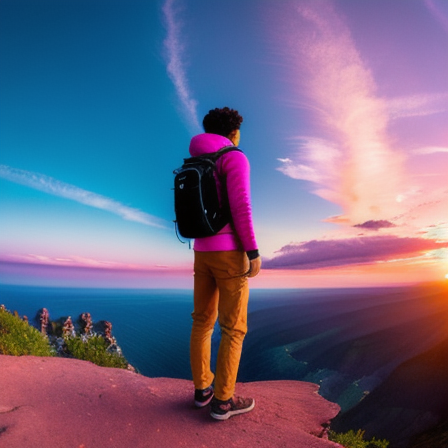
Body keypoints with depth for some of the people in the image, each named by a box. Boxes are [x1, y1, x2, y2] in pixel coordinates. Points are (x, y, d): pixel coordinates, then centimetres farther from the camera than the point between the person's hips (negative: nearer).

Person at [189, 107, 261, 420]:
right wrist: (254, 252, -15)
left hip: (202, 251, 8)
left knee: (203, 321, 14)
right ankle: (223, 400, 11)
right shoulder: (235, 158, -8)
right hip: (229, 253, -7)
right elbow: (240, 207, -19)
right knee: (234, 328, 2)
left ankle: (202, 388, 25)